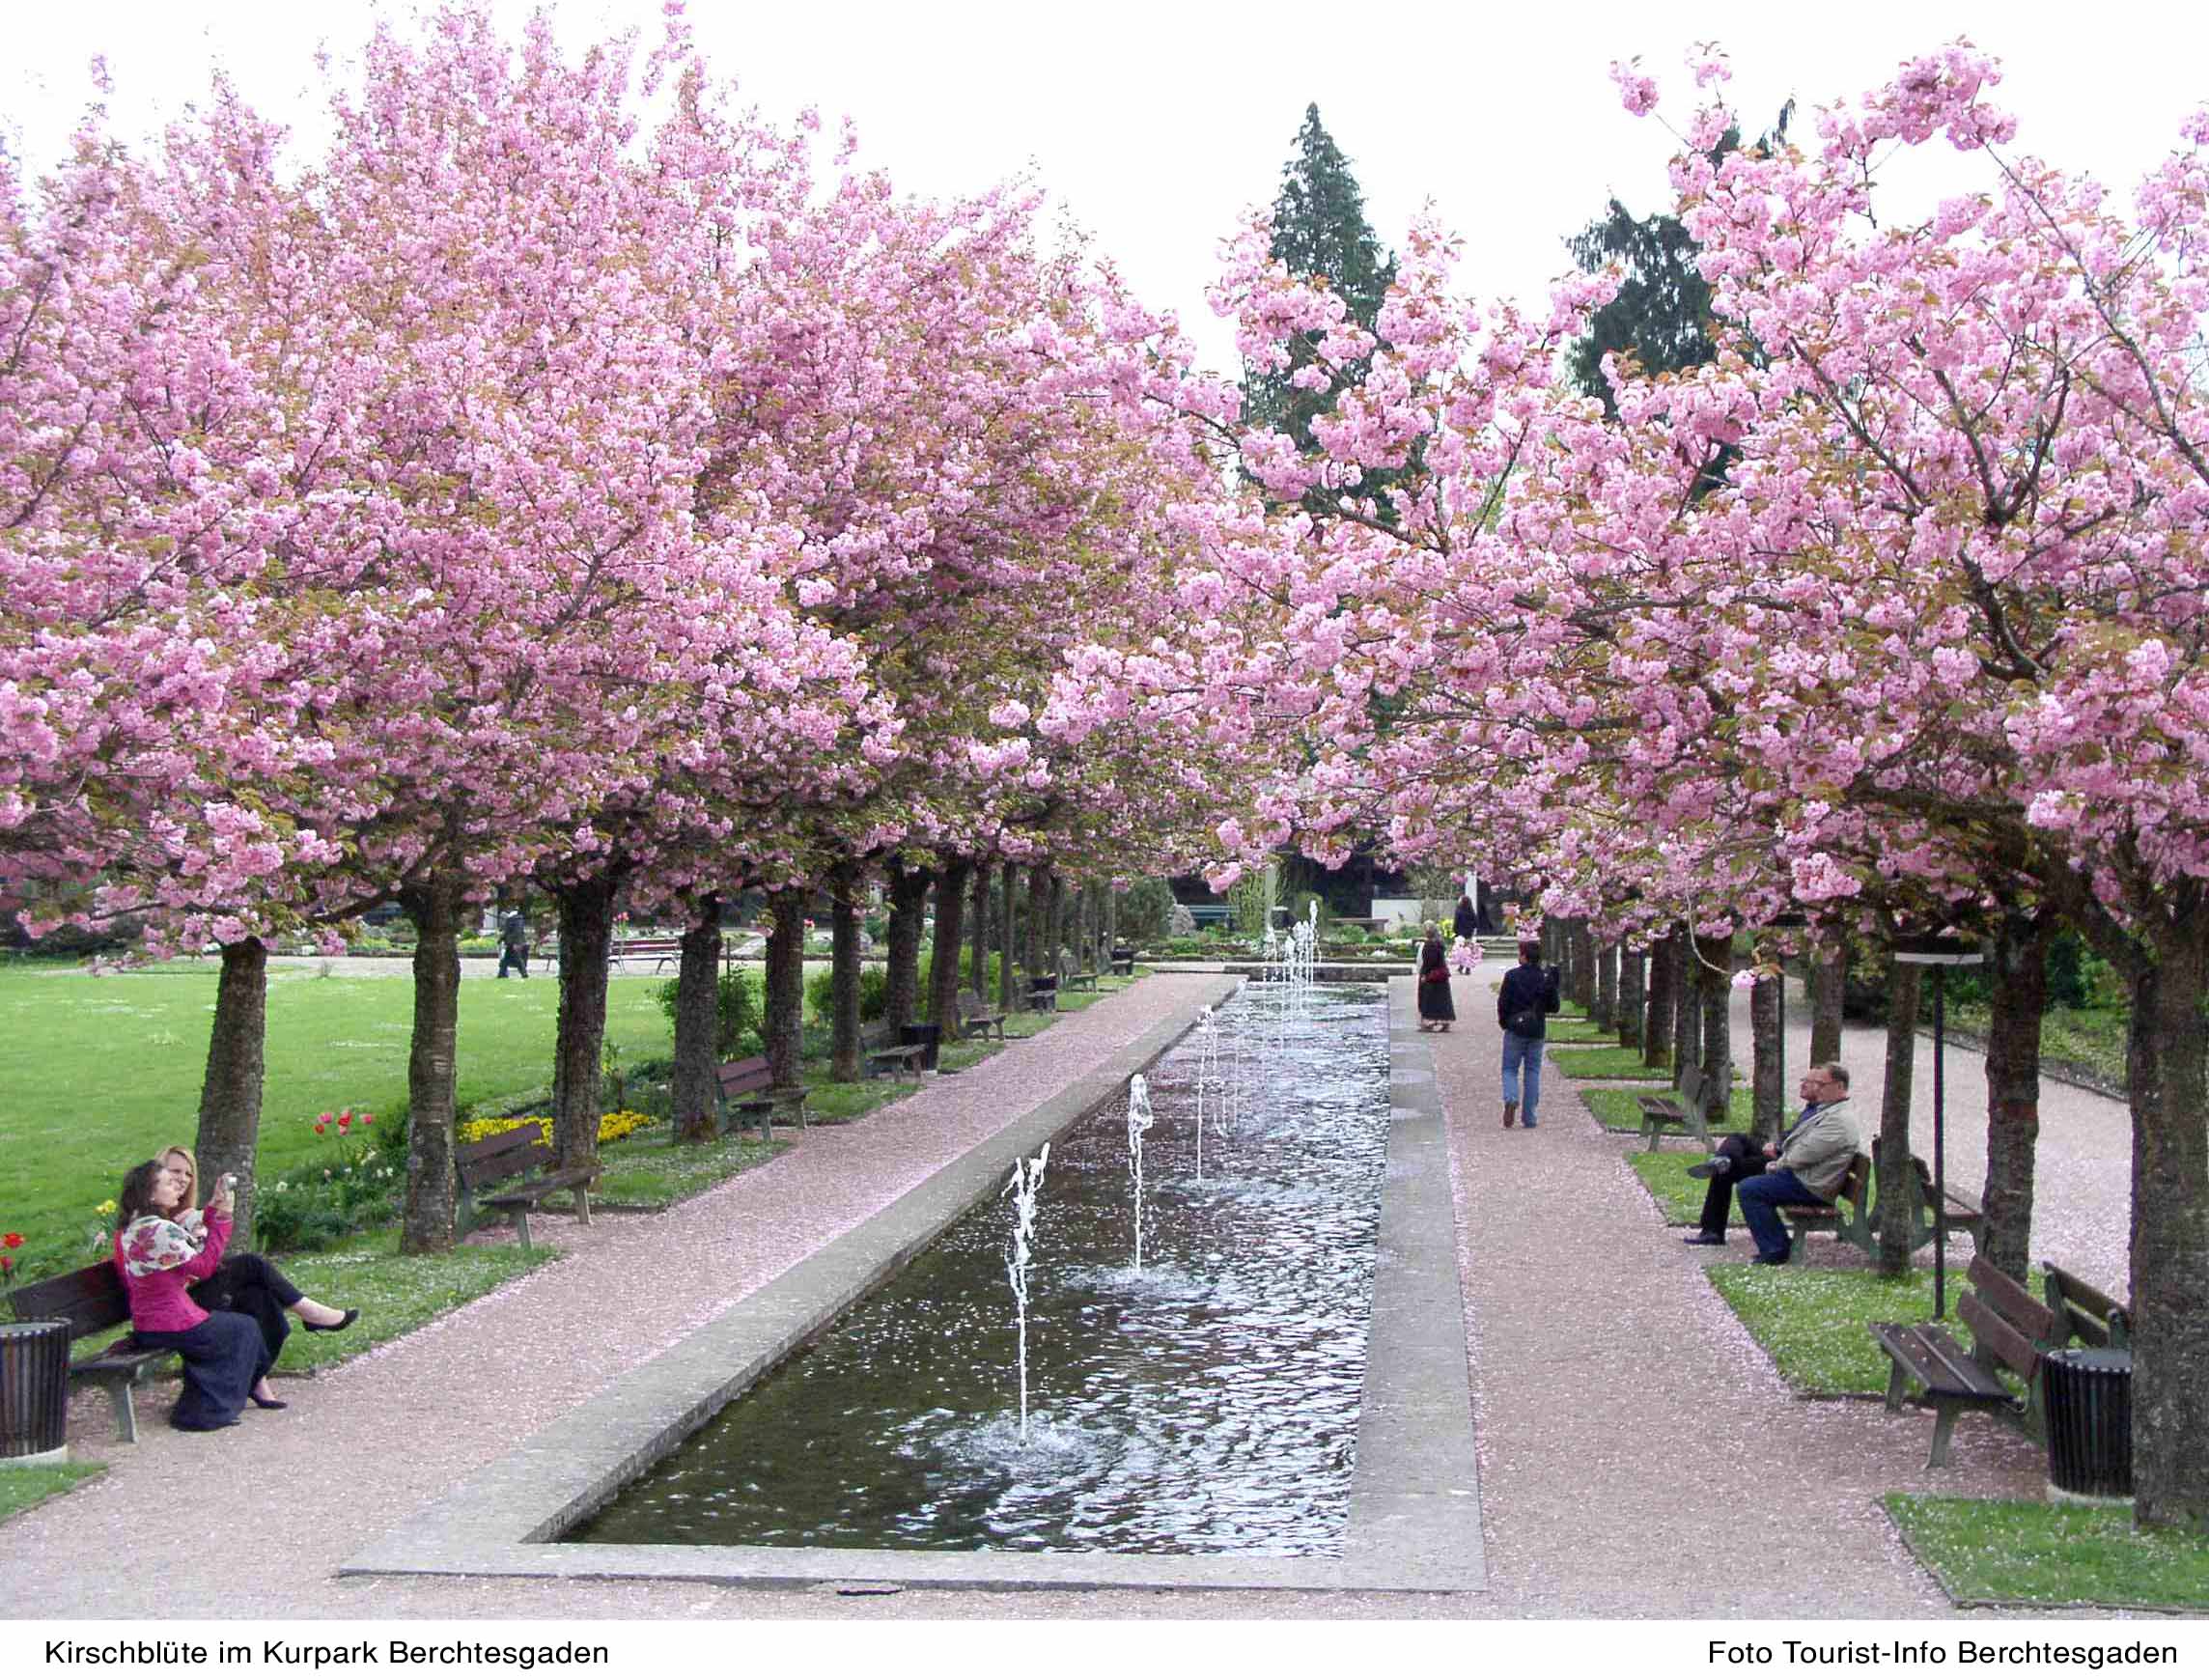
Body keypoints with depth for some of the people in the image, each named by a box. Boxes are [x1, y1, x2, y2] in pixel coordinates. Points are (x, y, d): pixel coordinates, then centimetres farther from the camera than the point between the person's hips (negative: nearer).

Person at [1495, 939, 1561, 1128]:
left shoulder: (1512, 976, -10)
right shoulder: (1547, 977, -1)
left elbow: (1503, 1003, -9)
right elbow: (1555, 1006, 3)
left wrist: (1503, 1021, 8)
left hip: (1515, 1029, -3)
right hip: (1537, 1031, 3)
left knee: (1510, 1069, 7)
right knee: (1532, 1071, 10)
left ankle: (1511, 1099, -22)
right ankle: (1529, 1118, 9)